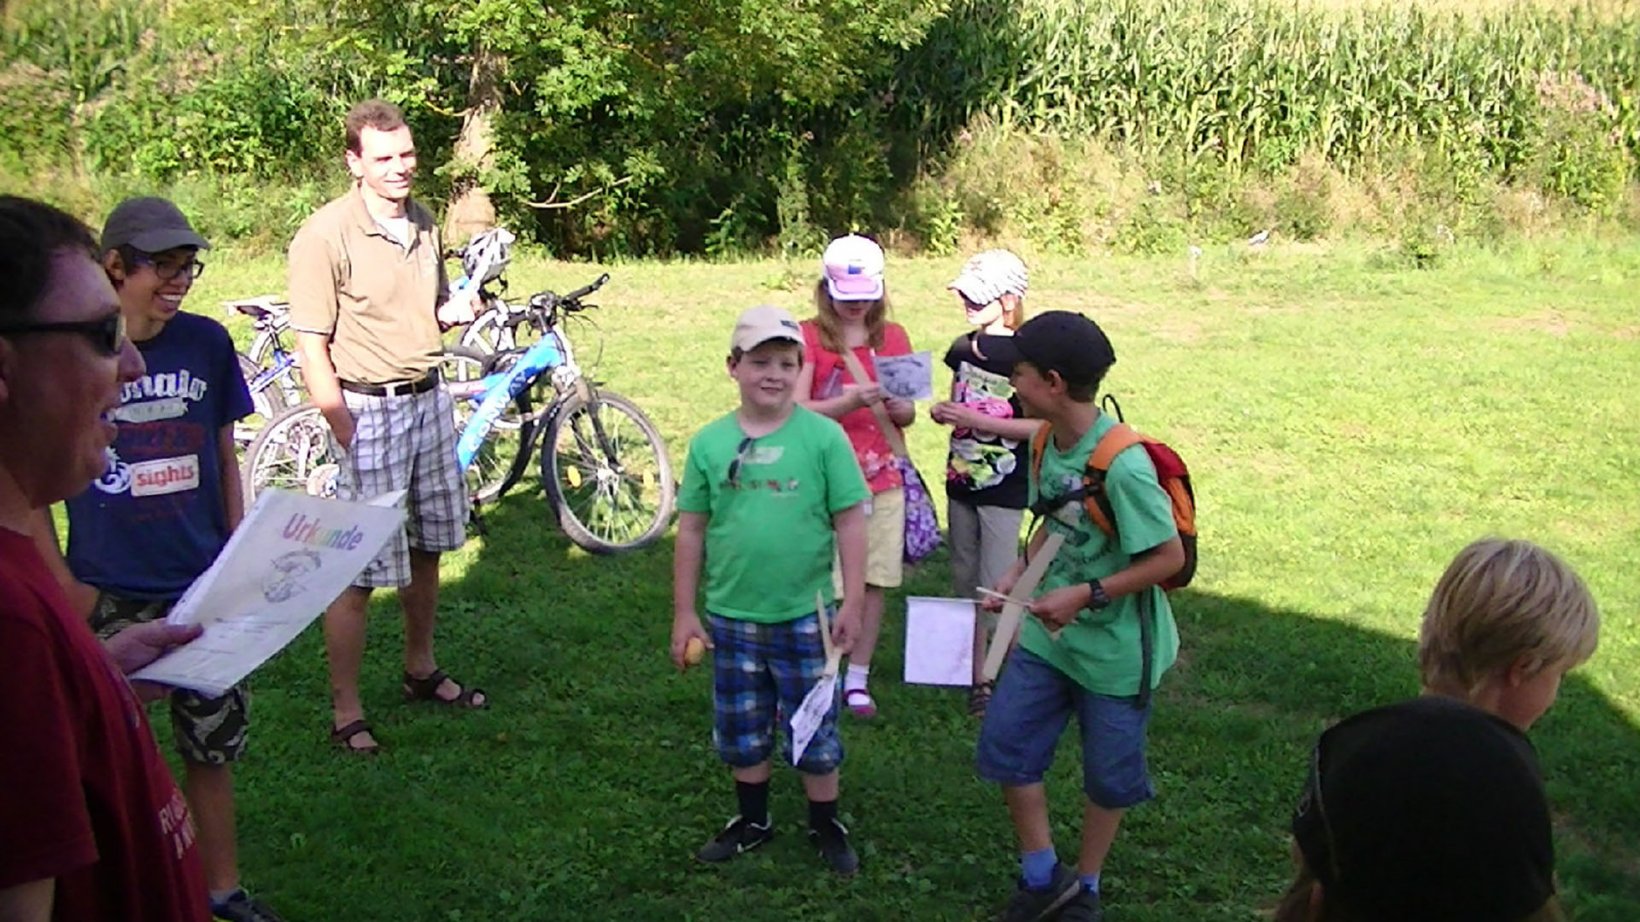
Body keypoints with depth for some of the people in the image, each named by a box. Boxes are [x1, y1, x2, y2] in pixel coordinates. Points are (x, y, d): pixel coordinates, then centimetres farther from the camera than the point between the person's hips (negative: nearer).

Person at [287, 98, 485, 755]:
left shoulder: (423, 224, 8)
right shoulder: (326, 236, -15)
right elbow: (312, 347, -15)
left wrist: (454, 312, -2)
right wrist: (346, 433, -19)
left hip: (429, 399, 7)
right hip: (367, 409, -7)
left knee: (426, 548, 18)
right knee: (357, 570, -4)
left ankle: (421, 670, 37)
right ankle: (346, 712, 8)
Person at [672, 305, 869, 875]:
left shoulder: (824, 437, -9)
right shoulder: (709, 443, -2)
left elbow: (850, 521, -5)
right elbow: (691, 531, 4)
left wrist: (852, 602, -7)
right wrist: (684, 613, 4)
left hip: (805, 616, -2)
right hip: (731, 618, 3)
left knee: (814, 731, 10)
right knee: (741, 731, 17)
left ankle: (826, 826, 29)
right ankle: (753, 821, 36)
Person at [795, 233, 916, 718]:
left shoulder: (893, 337, 9)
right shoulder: (809, 337, -3)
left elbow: (909, 414, 11)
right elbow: (797, 410, -12)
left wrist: (897, 407, -12)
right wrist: (849, 401, -27)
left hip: (883, 481, 4)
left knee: (874, 582, 6)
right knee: (825, 587, -5)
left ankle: (857, 679, 18)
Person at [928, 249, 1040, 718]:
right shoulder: (962, 348, 6)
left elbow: (1039, 425, -16)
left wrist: (977, 420, -20)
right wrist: (944, 412, -3)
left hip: (1005, 488, -7)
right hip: (962, 481, 7)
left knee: (998, 585, -6)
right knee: (965, 580, 12)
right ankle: (977, 675, 22)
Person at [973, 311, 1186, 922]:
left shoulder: (1121, 466, -27)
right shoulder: (1047, 441, -3)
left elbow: (1169, 558, -22)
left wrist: (1086, 595, -23)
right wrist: (1019, 572, -1)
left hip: (1115, 647, -7)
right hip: (1049, 635, 7)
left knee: (1108, 775, 11)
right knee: (1004, 746, 6)